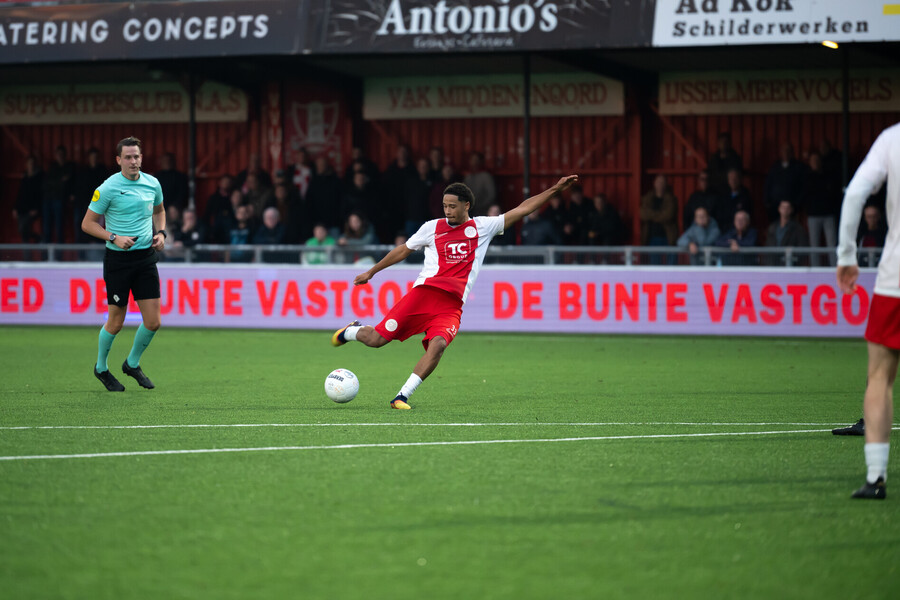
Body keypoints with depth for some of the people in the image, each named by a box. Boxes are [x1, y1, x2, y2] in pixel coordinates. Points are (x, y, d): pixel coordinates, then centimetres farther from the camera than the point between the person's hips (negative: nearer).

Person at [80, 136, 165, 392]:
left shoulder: (152, 184, 4)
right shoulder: (108, 188, -11)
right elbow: (88, 223, -7)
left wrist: (160, 232, 6)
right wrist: (114, 238, -19)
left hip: (146, 256, 4)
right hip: (118, 259, -4)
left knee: (153, 322, 0)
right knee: (116, 323, 2)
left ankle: (132, 363, 26)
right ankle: (101, 367, 27)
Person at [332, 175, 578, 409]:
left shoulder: (483, 227, 10)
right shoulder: (433, 228, 10)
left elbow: (523, 209, 11)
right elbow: (403, 250, 23)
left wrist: (555, 189, 7)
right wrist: (371, 272, 27)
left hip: (451, 305, 0)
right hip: (422, 293, 0)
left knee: (438, 344, -28)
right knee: (376, 339, -5)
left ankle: (402, 396, -19)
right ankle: (352, 331, 32)